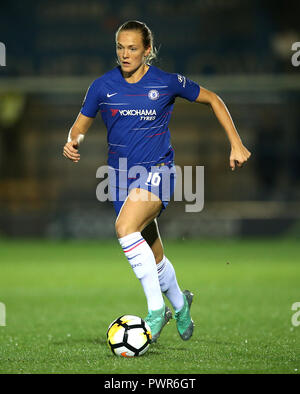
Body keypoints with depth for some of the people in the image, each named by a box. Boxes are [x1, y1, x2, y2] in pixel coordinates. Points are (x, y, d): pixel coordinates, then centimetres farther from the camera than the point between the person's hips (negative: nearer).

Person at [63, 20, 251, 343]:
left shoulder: (167, 82, -6)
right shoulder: (103, 86, -1)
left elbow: (213, 100, 7)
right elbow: (81, 125, 9)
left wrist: (236, 145, 3)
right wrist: (72, 142, -15)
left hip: (157, 171, -4)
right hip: (121, 174, 4)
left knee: (125, 227, -31)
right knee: (153, 258, 11)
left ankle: (156, 309, -23)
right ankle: (179, 304, 41)